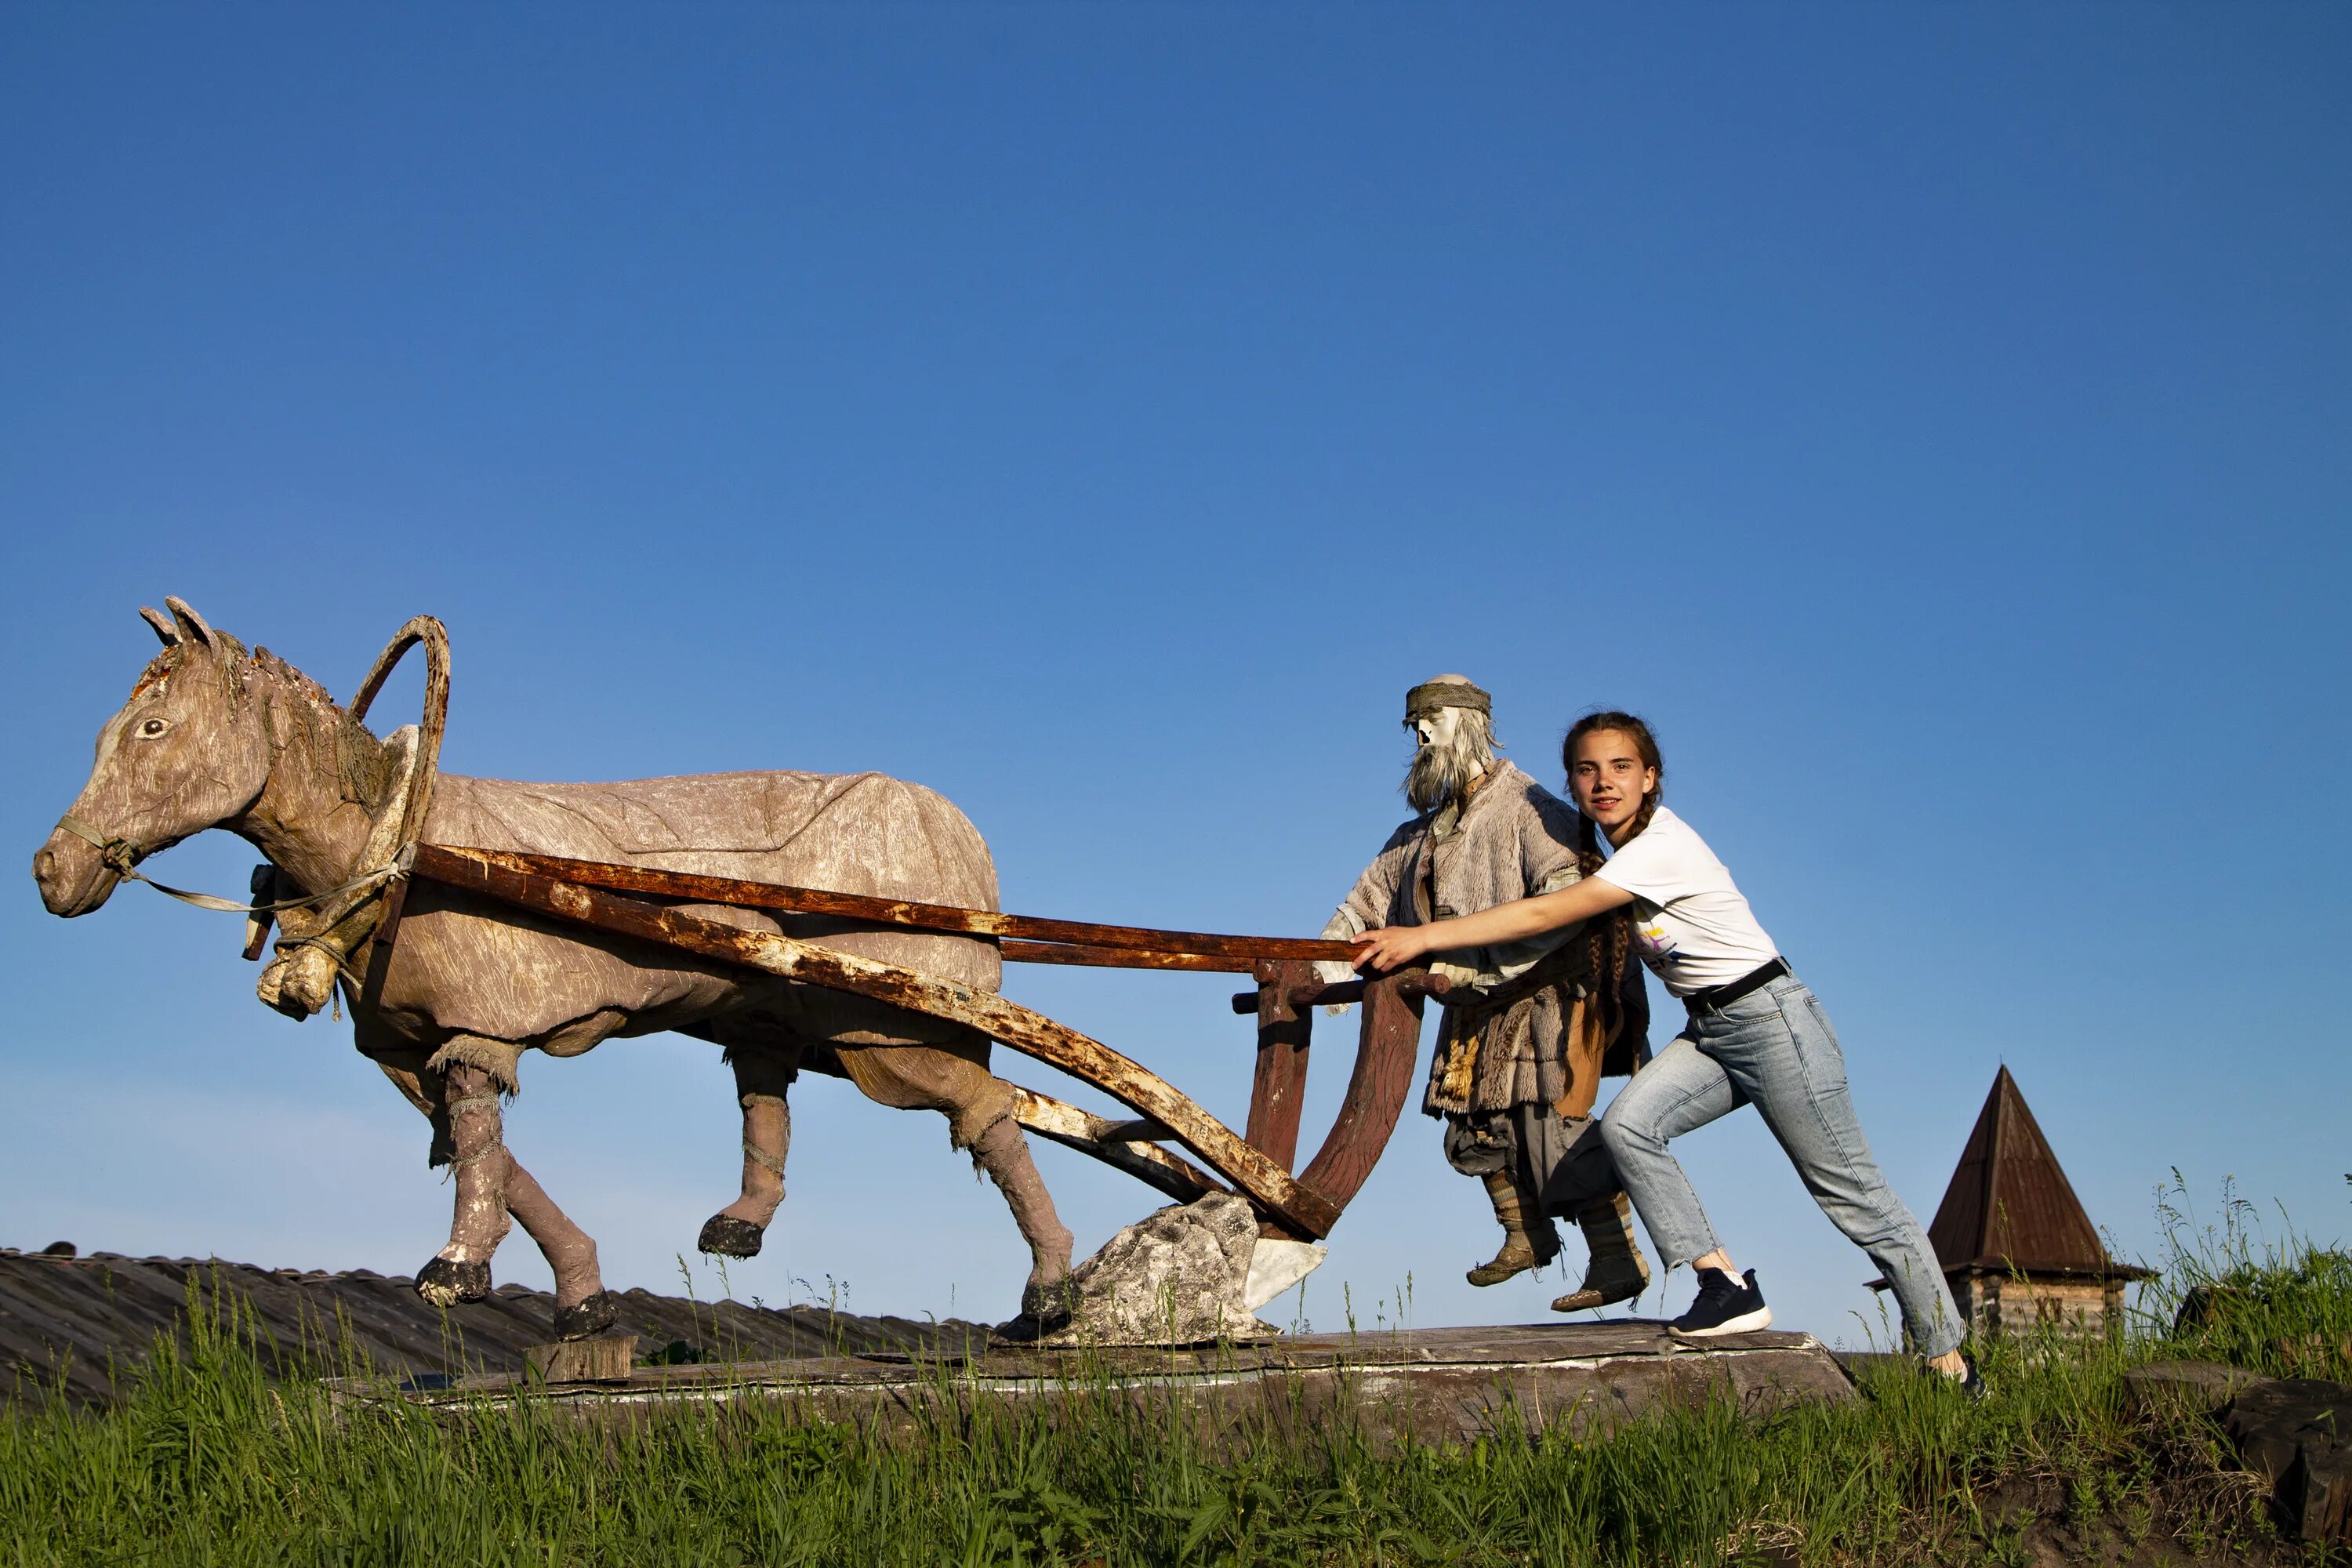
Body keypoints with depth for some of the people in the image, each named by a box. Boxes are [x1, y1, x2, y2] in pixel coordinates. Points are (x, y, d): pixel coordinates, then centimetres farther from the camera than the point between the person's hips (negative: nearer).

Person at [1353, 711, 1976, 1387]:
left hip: (1771, 1020, -8)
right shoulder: (1622, 849, 3)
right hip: (1708, 1033, 8)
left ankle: (1949, 1360, 12)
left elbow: (1544, 916, -26)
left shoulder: (1660, 847, -23)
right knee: (1626, 1126, -17)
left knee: (1851, 1193, -1)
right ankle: (1724, 1283, -11)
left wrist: (1420, 938, -25)